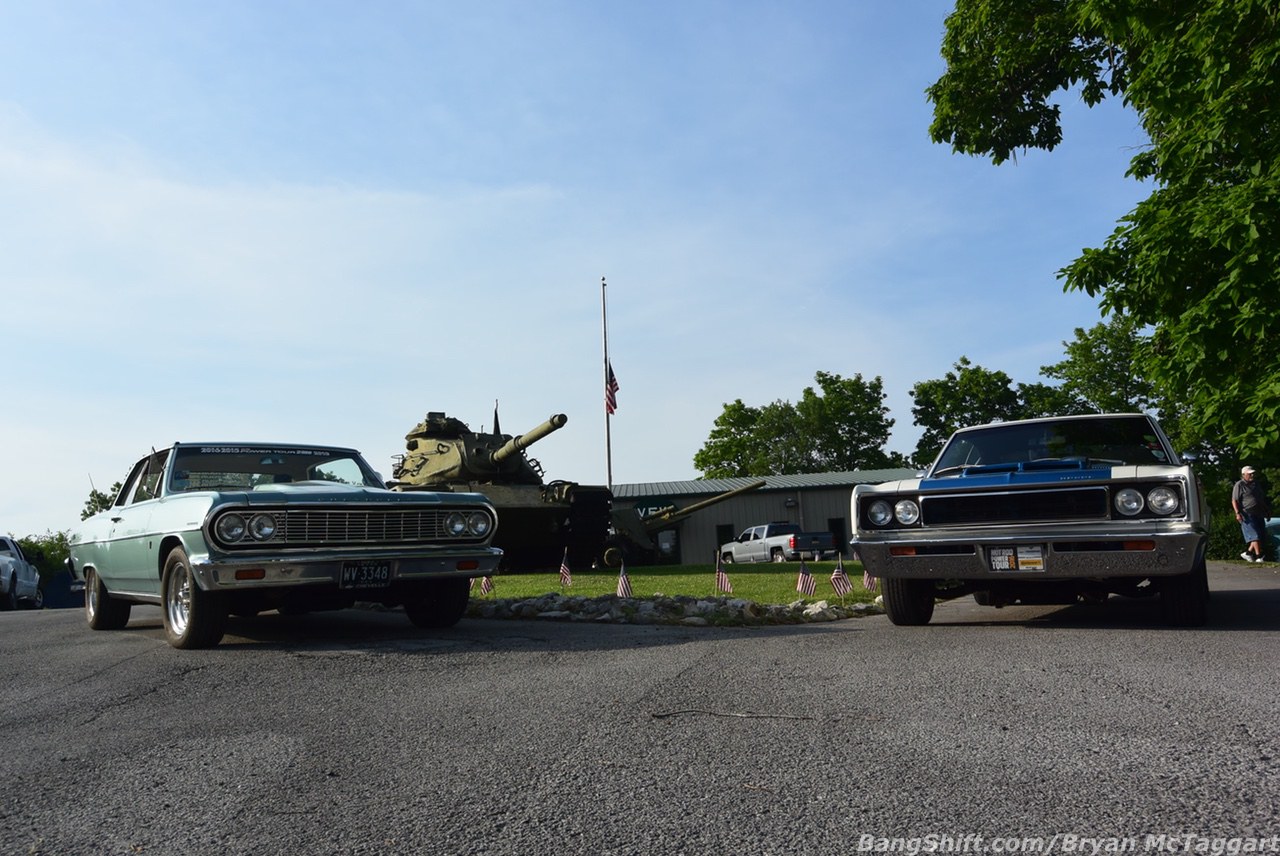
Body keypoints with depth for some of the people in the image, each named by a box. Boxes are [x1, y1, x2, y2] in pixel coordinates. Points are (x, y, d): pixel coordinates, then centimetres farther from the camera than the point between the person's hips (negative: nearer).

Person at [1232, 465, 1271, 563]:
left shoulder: (1256, 483, 17)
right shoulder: (1239, 485, -5)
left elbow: (1263, 498, 26)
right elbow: (1234, 501, -10)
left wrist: (1268, 510, 23)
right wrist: (1238, 513, -20)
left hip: (1259, 514, 7)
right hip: (1248, 515, -7)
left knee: (1260, 535, 5)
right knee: (1255, 535, -12)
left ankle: (1248, 553, 15)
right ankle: (1258, 556, -12)